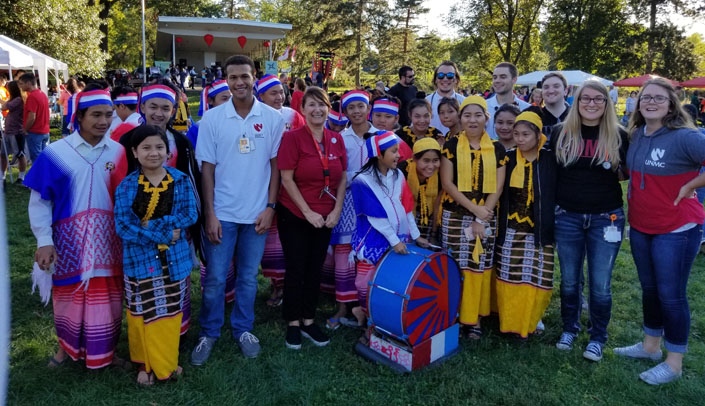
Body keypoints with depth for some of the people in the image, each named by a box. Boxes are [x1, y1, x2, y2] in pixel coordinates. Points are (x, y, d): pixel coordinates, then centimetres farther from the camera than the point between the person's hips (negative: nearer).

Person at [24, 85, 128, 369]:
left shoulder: (118, 151, -1)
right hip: (69, 241, -1)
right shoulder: (55, 153, -7)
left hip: (108, 241, 2)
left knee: (107, 296, 11)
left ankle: (106, 350, 31)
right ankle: (67, 345, 40)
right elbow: (39, 201, -3)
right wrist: (44, 241, -8)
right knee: (70, 294, 15)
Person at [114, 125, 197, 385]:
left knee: (170, 312, 15)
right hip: (140, 259, -1)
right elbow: (123, 226, -14)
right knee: (144, 312, 11)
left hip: (174, 258, 2)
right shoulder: (127, 186, -8)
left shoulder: (180, 181, -3)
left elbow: (190, 215, -11)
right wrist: (164, 234, -21)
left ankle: (168, 360, 35)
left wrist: (152, 225, -20)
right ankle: (146, 363, 32)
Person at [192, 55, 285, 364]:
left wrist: (270, 207, -3)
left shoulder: (273, 118, -2)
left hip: (257, 213, 1)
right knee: (215, 278, 8)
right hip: (222, 213, 0)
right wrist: (210, 214, -6)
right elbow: (207, 168, -2)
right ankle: (209, 333, 26)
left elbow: (275, 165, 2)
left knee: (248, 277, 13)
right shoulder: (212, 118, -3)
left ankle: (243, 329, 30)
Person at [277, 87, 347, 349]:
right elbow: (287, 179, -12)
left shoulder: (336, 139, 4)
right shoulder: (292, 137, -10)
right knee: (296, 269, 4)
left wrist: (336, 210, -3)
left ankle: (309, 321, 25)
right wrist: (308, 212, -15)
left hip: (325, 217, 4)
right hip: (294, 215, -4)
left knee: (315, 269, 12)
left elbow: (343, 178, 8)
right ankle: (293, 324, 19)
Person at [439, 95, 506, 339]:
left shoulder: (497, 150, 5)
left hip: (486, 217, 2)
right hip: (455, 216, -1)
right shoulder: (451, 146, 1)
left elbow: (497, 188, 1)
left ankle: (474, 318, 15)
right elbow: (447, 183, -6)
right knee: (455, 266, 1)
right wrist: (474, 208, -14)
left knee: (480, 266, 4)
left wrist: (481, 219, -9)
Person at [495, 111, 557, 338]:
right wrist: (498, 226, 5)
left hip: (539, 231, -2)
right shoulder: (509, 158, 2)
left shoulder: (550, 160, -6)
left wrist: (553, 225, -8)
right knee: (508, 279, 8)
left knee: (534, 280, 4)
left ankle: (529, 322, 22)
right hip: (510, 230, 2)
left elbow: (557, 194, -3)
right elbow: (500, 194, 8)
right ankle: (509, 321, 25)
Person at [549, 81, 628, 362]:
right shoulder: (560, 133, -1)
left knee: (600, 284, 6)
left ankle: (597, 337, 25)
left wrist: (618, 170, -13)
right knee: (569, 280, 13)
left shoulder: (618, 136, -2)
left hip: (606, 218, -1)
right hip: (567, 217, 1)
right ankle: (569, 329, 33)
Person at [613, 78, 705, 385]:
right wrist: (634, 198, 6)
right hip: (640, 226, 7)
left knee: (671, 294, 3)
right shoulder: (636, 135, 2)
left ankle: (674, 363, 19)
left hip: (677, 228, -7)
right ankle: (650, 345, 36)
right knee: (649, 288, 18)